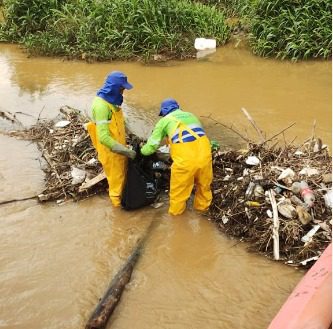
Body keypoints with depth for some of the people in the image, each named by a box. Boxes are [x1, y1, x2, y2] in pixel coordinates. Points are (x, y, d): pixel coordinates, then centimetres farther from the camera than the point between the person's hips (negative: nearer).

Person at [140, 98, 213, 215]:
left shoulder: (165, 120, 11)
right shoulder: (190, 115, 24)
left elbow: (151, 146, 9)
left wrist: (143, 150, 31)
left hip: (185, 158, -4)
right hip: (204, 153, 4)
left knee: (179, 188, 20)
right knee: (204, 184, 27)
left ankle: (176, 210, 40)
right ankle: (202, 207, 48)